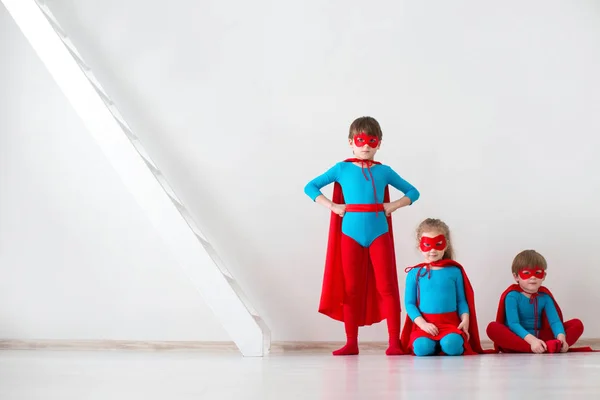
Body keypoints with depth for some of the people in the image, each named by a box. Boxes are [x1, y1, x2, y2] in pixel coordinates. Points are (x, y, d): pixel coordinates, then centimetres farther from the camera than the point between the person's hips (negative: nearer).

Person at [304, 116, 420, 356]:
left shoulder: (384, 171, 7)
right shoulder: (342, 169, 4)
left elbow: (413, 192, 14)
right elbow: (310, 187, 5)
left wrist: (394, 205, -3)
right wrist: (332, 205, -7)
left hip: (379, 234, 0)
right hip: (350, 235, 0)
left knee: (386, 287, -3)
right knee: (351, 289, 5)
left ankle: (394, 342, -1)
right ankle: (351, 343, 12)